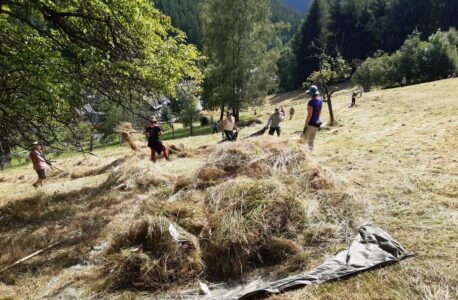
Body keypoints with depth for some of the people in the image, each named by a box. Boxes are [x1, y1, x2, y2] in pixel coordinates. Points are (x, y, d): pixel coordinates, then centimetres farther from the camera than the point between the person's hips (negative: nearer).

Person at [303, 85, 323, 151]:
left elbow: (309, 115, -21)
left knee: (304, 140, 1)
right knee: (311, 140, 16)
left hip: (311, 124, -8)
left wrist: (305, 125, -15)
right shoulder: (320, 101, 4)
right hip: (317, 123, 8)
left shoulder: (311, 102, -21)